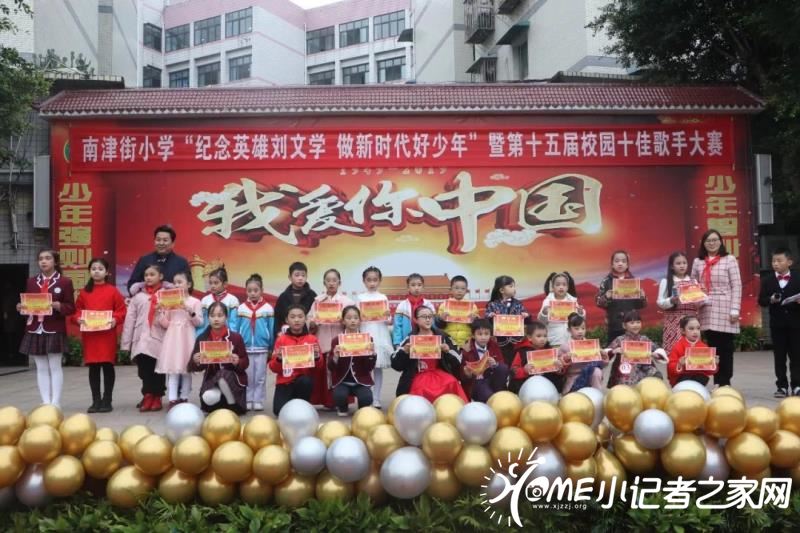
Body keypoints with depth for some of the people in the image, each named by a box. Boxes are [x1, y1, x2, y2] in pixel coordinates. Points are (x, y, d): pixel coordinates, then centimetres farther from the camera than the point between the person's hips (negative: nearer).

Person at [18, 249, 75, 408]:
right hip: (34, 330, 4)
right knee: (41, 368, 6)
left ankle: (55, 403, 5)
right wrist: (21, 307, -7)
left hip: (54, 330, -4)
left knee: (55, 366, 0)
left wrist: (57, 305, -21)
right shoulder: (31, 281, 12)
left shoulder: (65, 281, -1)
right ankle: (45, 403, 11)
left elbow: (71, 307, -3)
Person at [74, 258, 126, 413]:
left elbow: (122, 310, 0)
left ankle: (107, 401, 12)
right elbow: (77, 310, 11)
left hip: (108, 335, -2)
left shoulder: (113, 291, 0)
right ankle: (96, 401, 15)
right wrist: (78, 319, -9)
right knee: (93, 368, 7)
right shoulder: (84, 292, 7)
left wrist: (115, 319, -18)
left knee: (108, 366, 3)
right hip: (89, 335, 2)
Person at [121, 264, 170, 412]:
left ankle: (156, 397, 14)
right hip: (142, 339, 1)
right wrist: (125, 343, 3)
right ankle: (148, 396, 2)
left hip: (160, 339, -1)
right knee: (144, 368, -6)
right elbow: (130, 319, 7)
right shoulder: (138, 295, 10)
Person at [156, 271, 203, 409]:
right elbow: (166, 324, 8)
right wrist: (160, 312, -6)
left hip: (187, 338, -2)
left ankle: (183, 398, 15)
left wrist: (191, 312, -19)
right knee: (172, 369, -3)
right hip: (172, 338, 2)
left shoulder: (195, 302, -1)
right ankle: (172, 400, -4)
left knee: (186, 369, 5)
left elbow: (199, 323, -4)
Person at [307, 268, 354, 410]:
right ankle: (327, 400, 9)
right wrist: (312, 323, -13)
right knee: (322, 373, 0)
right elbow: (310, 322, 7)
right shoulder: (317, 300, 9)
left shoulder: (346, 301, 4)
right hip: (321, 342, 2)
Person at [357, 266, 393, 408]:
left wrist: (388, 316, -15)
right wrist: (360, 317, -17)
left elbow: (389, 322, 5)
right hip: (366, 335, -1)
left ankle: (376, 400, 8)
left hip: (381, 336, 1)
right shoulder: (360, 298, 4)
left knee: (378, 368, 3)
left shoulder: (383, 298, 5)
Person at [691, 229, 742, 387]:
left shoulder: (729, 260, 1)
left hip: (724, 311, -3)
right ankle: (717, 383, 12)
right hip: (706, 311, 3)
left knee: (725, 348, 1)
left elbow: (736, 286, -3)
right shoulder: (698, 262, 11)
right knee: (712, 347, 5)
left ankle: (725, 383, 9)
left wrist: (735, 310, -10)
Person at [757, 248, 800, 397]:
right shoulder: (767, 280, 5)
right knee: (779, 357, 4)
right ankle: (782, 386, 8)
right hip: (777, 324, 1)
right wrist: (771, 300, -17)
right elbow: (761, 300, 2)